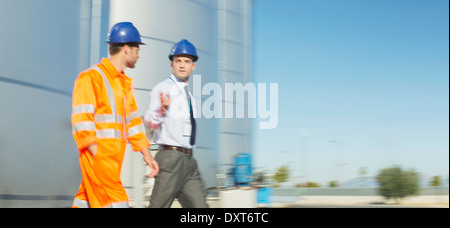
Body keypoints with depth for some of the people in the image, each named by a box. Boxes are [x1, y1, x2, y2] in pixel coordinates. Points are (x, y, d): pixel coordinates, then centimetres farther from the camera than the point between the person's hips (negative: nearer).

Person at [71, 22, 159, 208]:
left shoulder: (125, 83, 20)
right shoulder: (92, 77, -8)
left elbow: (132, 122, 23)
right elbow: (82, 122, -14)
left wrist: (147, 155, 18)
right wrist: (97, 156, -20)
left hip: (114, 158, 8)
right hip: (98, 156, -8)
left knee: (87, 201, 12)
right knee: (116, 202, -11)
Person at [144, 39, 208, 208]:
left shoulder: (188, 94, 20)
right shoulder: (163, 88, -4)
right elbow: (150, 122, -19)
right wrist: (162, 109, -36)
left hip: (188, 160, 8)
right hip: (170, 157, -8)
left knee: (199, 205, 6)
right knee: (159, 206, -9)